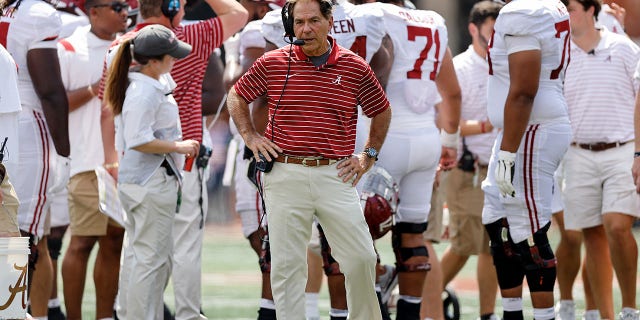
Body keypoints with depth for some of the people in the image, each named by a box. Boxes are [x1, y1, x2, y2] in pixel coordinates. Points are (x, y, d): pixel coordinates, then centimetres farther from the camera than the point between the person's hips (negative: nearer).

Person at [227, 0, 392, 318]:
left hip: (335, 175, 0)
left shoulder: (355, 67, 3)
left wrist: (368, 155, 13)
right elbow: (236, 96, 18)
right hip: (285, 176, 0)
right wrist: (250, 136, 8)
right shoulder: (272, 63, 2)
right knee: (286, 264, 1)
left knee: (361, 258, -1)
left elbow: (381, 112, 19)